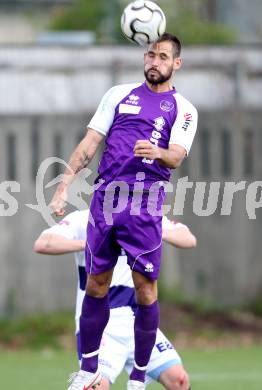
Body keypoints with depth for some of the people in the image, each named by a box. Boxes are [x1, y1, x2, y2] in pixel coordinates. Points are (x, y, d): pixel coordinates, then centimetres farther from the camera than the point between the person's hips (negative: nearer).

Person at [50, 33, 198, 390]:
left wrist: (157, 153, -32)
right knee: (96, 283, 6)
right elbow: (91, 142, 11)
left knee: (145, 288, -4)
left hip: (145, 203, -3)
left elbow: (176, 157, -8)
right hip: (105, 196, 3)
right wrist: (64, 185, 2)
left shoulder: (182, 109, 6)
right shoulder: (119, 94, 14)